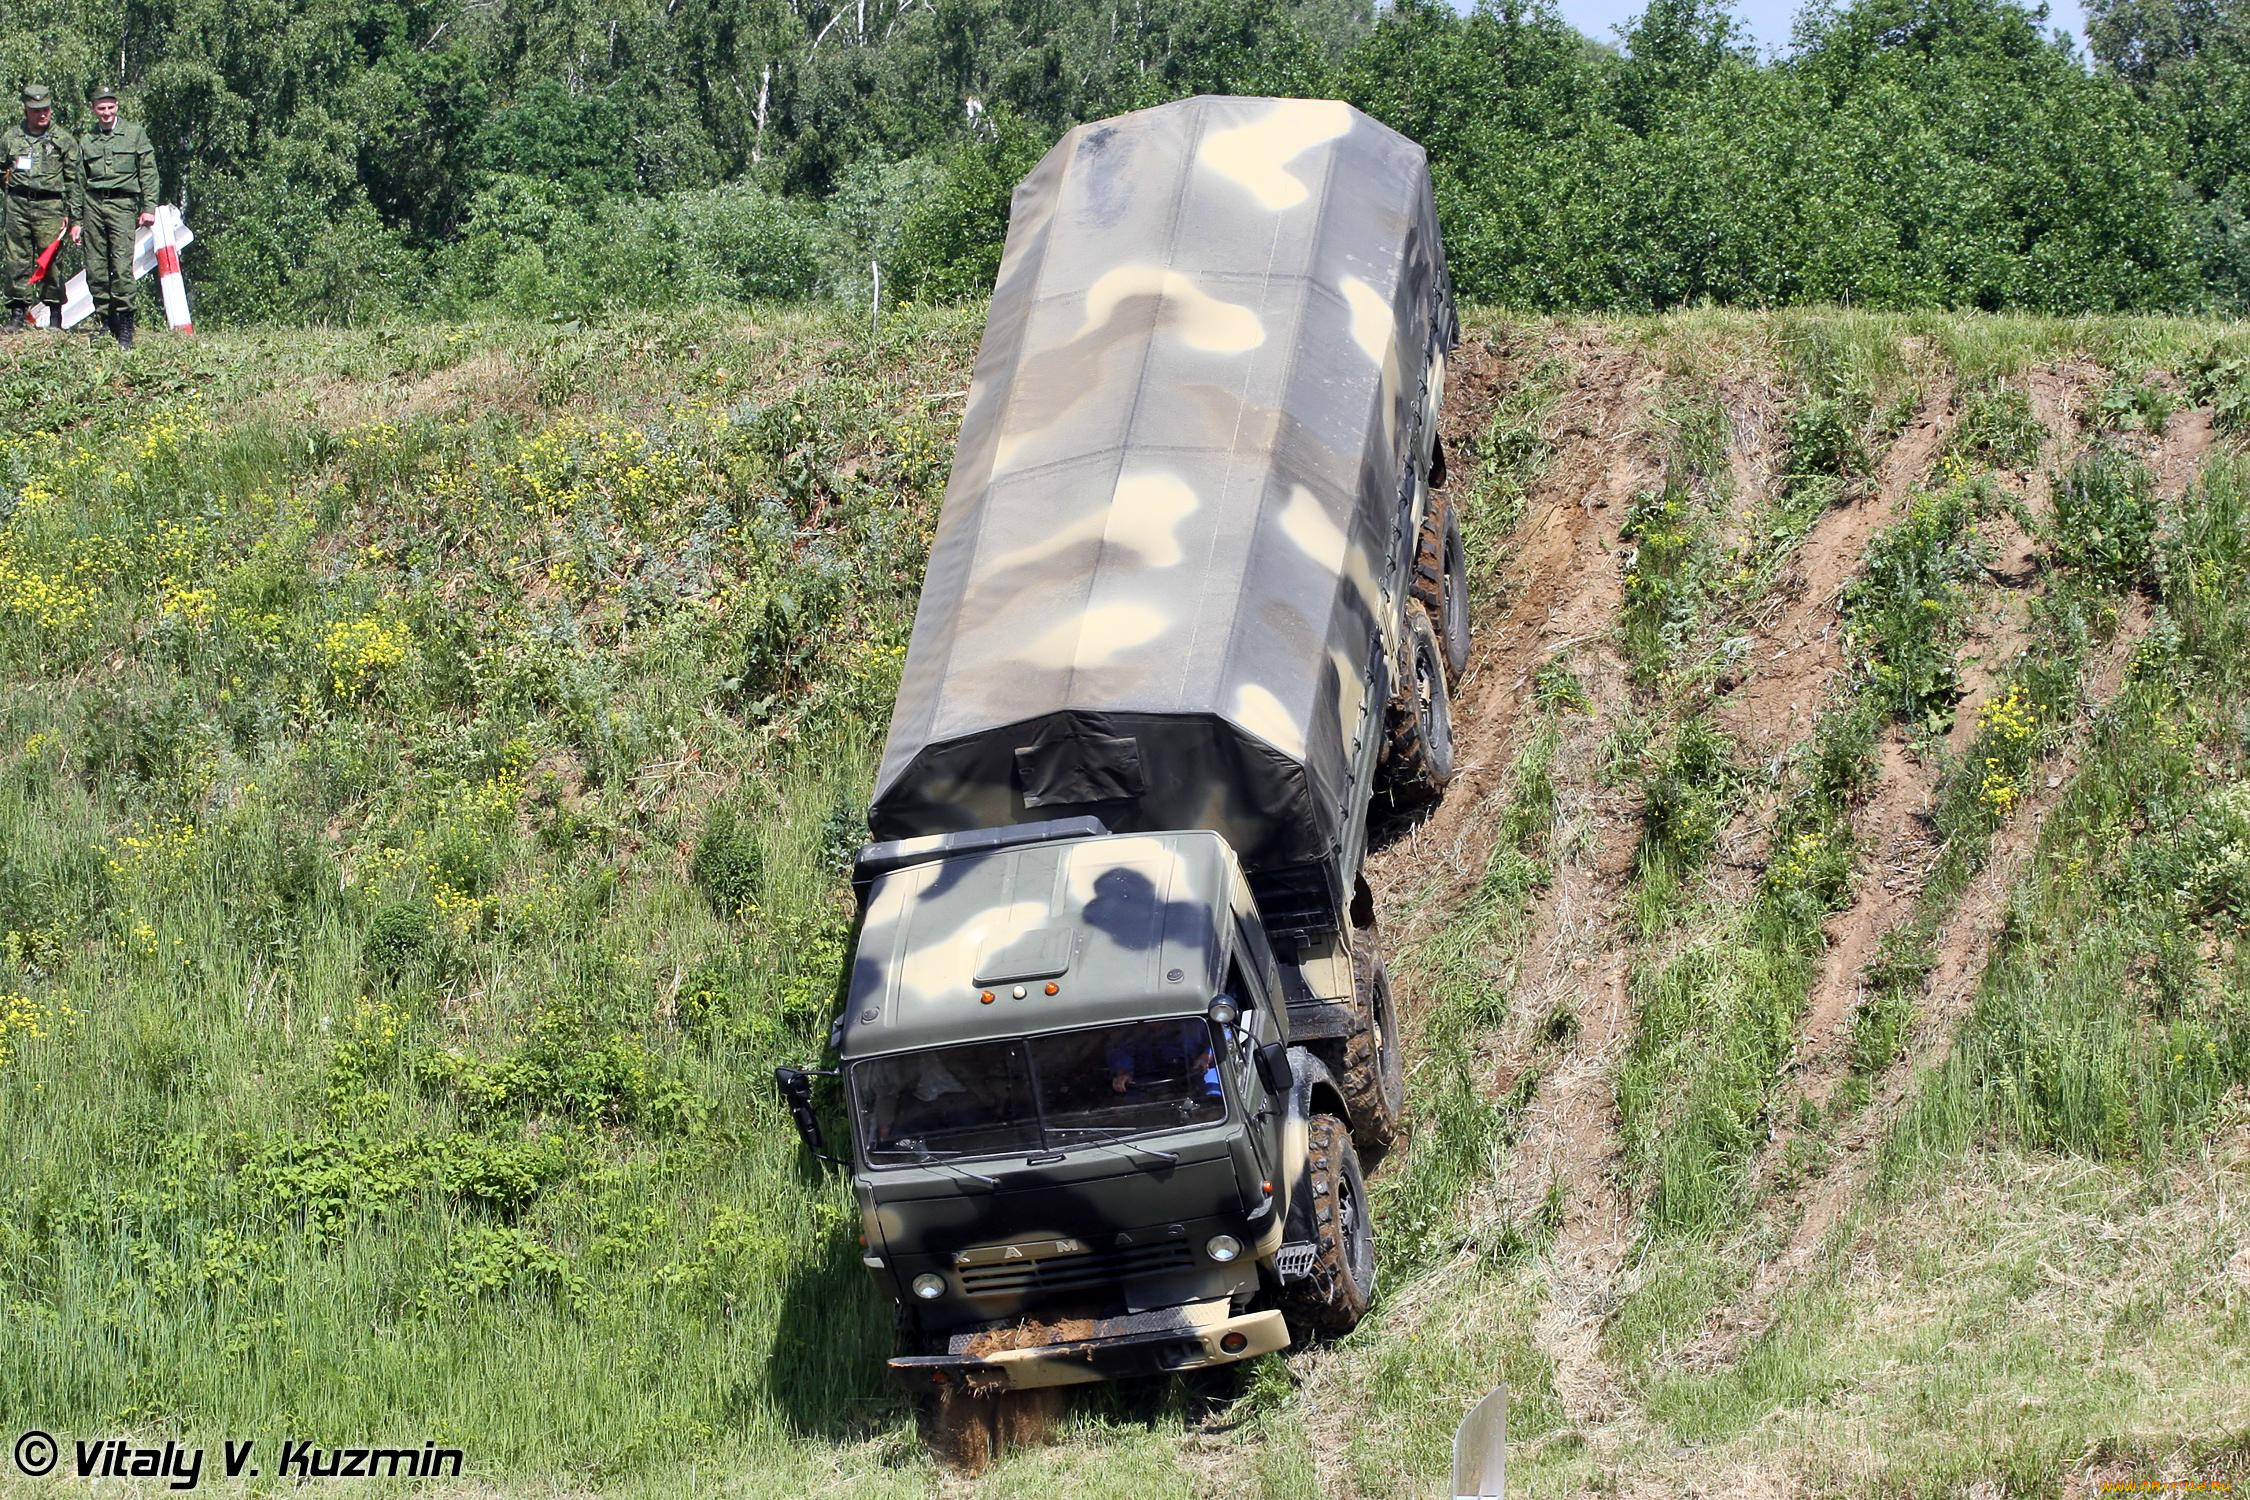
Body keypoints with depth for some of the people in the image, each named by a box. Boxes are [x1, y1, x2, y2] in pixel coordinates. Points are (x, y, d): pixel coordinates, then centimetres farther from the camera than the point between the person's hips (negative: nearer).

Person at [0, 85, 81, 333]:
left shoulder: (63, 140, 6)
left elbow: (74, 182, 5)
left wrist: (74, 218, 1)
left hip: (50, 207, -2)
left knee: (50, 260, -5)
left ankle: (55, 314, 4)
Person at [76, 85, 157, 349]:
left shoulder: (135, 133, 9)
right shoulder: (86, 140, 16)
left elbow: (148, 172, 7)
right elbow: (80, 181, 18)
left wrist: (149, 207, -2)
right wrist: (76, 219, 13)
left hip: (122, 202, -4)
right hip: (93, 203, 4)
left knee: (122, 267, -12)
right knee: (95, 268, 0)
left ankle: (125, 328, -11)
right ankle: (105, 321, 7)